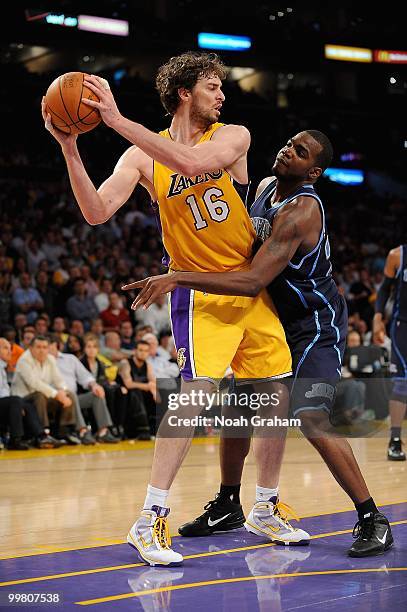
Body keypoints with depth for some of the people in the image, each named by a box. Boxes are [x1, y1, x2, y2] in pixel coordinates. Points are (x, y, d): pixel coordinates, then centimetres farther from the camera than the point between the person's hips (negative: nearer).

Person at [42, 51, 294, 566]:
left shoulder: (233, 136, -2)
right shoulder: (143, 155, -3)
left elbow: (194, 162, -25)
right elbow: (97, 212, -15)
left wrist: (119, 121, -28)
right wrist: (69, 148, -25)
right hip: (199, 291, -3)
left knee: (275, 397, 6)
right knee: (196, 394, -19)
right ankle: (149, 520, -14)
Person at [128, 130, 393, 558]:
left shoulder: (301, 210, -29)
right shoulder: (265, 187, 0)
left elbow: (253, 282, -39)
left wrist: (179, 278, -43)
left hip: (316, 325, -9)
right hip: (274, 318, 9)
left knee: (311, 419, -22)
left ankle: (372, 521, -12)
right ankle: (227, 508, 27)